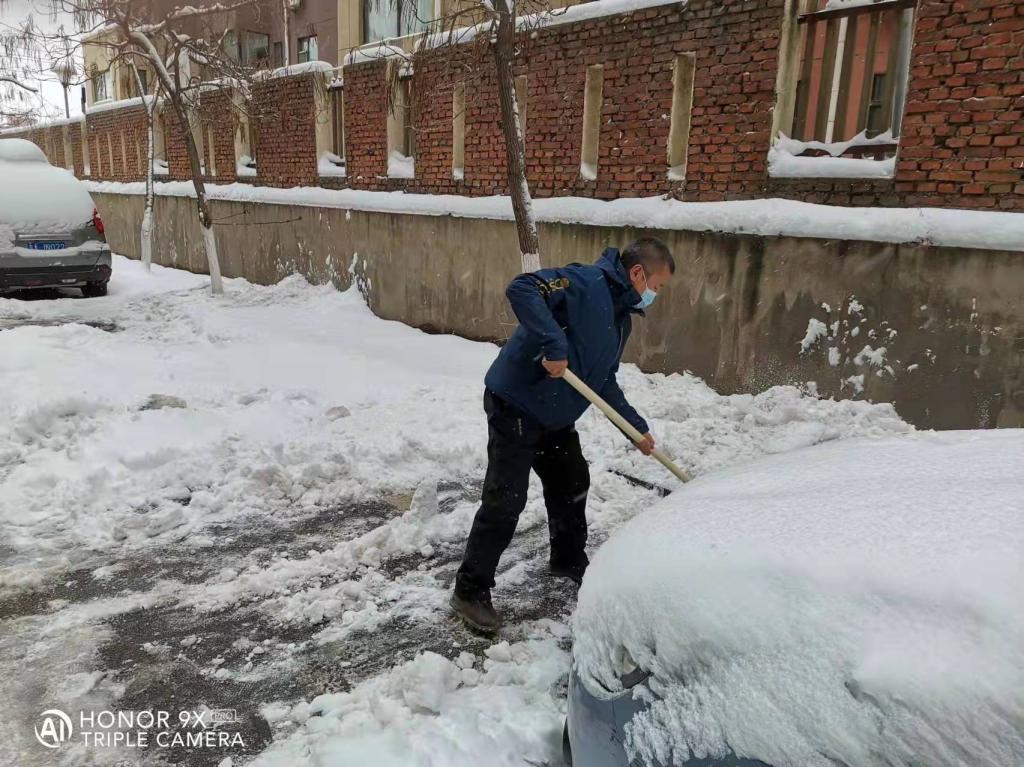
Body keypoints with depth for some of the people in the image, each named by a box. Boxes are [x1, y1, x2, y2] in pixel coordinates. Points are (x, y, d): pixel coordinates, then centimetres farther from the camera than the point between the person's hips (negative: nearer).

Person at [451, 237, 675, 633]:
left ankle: (569, 560, 44)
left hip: (556, 415, 10)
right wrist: (554, 344, -37)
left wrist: (636, 426, 16)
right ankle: (470, 591, 7)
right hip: (515, 404, -10)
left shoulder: (621, 318, 13)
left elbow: (604, 382, 19)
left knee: (573, 485, 20)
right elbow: (521, 289, -31)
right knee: (505, 501, -7)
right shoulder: (586, 282, -17)